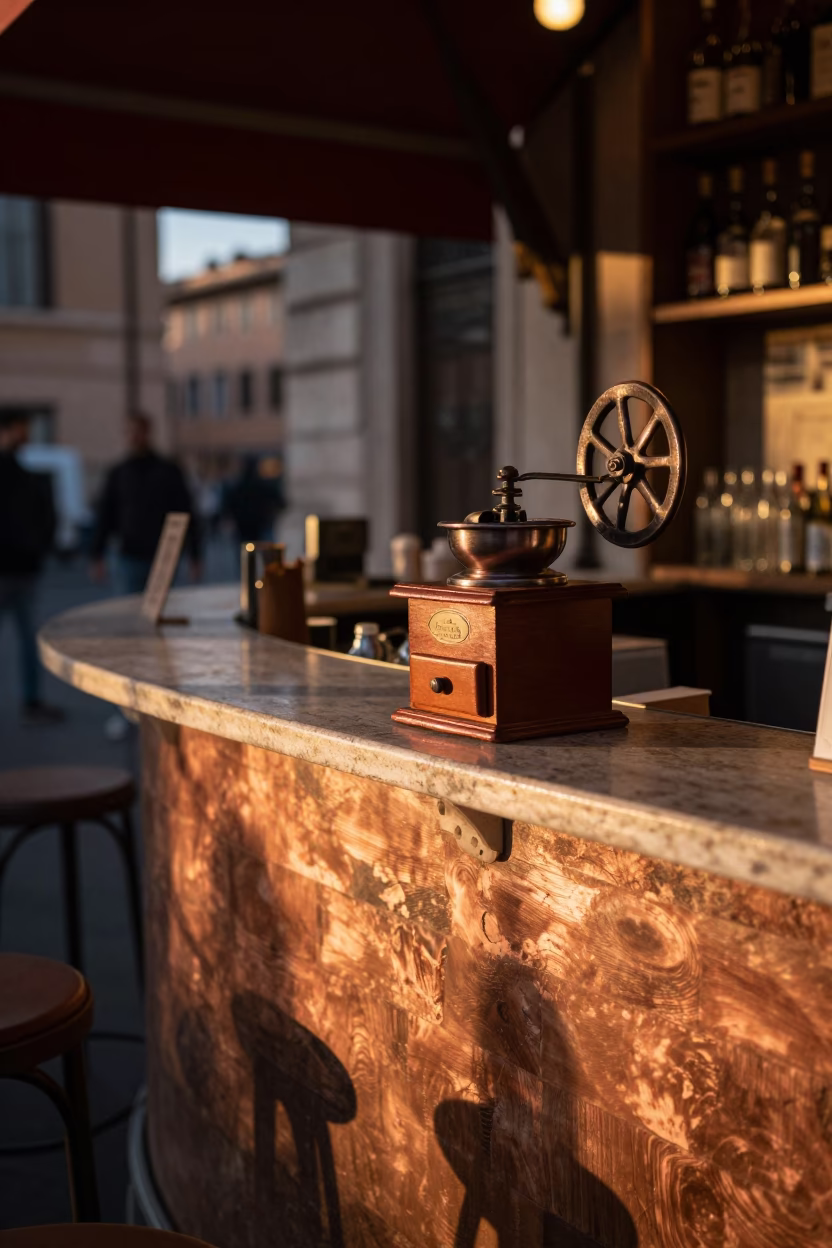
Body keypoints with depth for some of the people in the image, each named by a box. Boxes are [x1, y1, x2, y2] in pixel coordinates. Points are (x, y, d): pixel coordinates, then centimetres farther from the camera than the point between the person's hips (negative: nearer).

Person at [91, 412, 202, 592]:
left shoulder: (169, 471, 4)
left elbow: (187, 515, 4)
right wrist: (97, 556, 3)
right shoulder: (118, 473, 8)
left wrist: (194, 557, 0)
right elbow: (104, 516, 9)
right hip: (130, 558, 1)